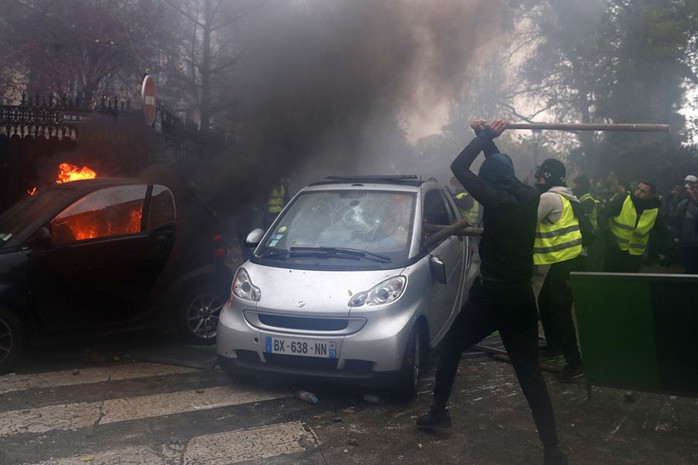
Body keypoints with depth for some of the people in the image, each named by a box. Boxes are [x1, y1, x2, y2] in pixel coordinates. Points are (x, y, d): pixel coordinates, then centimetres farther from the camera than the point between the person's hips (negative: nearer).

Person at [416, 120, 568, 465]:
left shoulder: (496, 200, -14)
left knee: (451, 347, 16)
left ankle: (438, 413, 24)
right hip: (523, 295, 6)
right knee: (530, 371, 6)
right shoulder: (529, 197, 4)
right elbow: (502, 169, 23)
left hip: (492, 293, -5)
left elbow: (458, 167, -8)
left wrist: (483, 137, 0)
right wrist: (489, 140, 21)